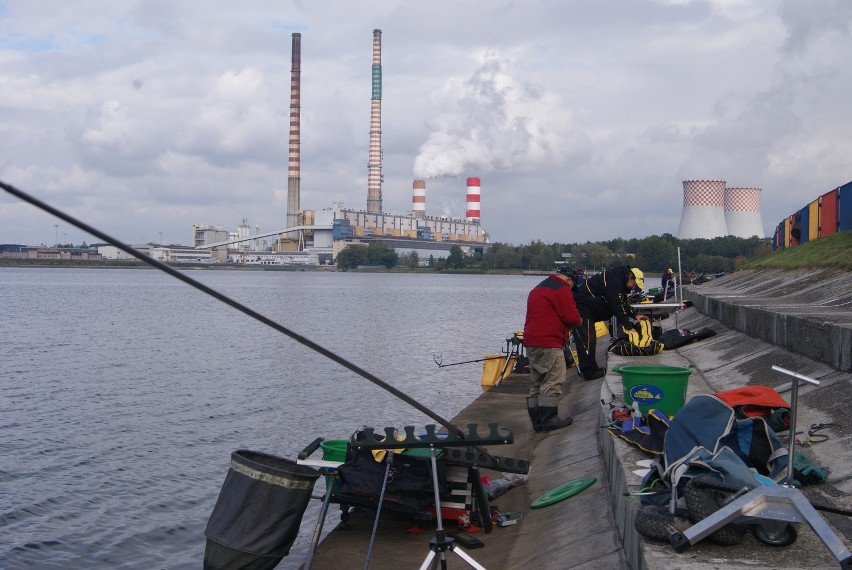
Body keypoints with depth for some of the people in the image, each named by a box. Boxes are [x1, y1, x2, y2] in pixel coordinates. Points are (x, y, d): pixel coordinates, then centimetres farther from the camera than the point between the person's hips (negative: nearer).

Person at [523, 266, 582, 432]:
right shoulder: (561, 289, -8)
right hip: (549, 344, -9)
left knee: (536, 383, 10)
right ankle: (549, 419, -8)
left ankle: (537, 421, 12)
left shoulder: (536, 289, 22)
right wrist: (579, 321, 9)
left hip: (531, 343, 9)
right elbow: (572, 317, -13)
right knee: (553, 381, -6)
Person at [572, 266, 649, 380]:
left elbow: (623, 302, 20)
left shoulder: (618, 279, 11)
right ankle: (589, 372, -8)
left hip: (587, 309, 11)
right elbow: (617, 306, -24)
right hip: (581, 307, -11)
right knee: (587, 340, -11)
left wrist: (635, 315, 7)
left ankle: (590, 369, 21)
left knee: (589, 339, 14)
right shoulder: (613, 281, -22)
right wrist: (629, 326, -20)